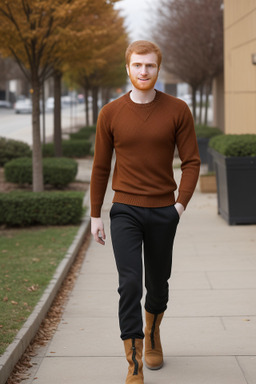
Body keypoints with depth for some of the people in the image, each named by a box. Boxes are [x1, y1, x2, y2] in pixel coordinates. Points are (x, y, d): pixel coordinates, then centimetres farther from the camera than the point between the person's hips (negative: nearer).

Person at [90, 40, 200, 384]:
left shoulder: (177, 110, -3)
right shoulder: (111, 114, -2)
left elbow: (191, 162, -1)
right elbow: (101, 167, 6)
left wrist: (181, 204, -14)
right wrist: (95, 216, 7)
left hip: (163, 213, 1)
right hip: (125, 213, -1)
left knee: (158, 284, 15)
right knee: (130, 285, -12)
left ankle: (153, 334, 45)